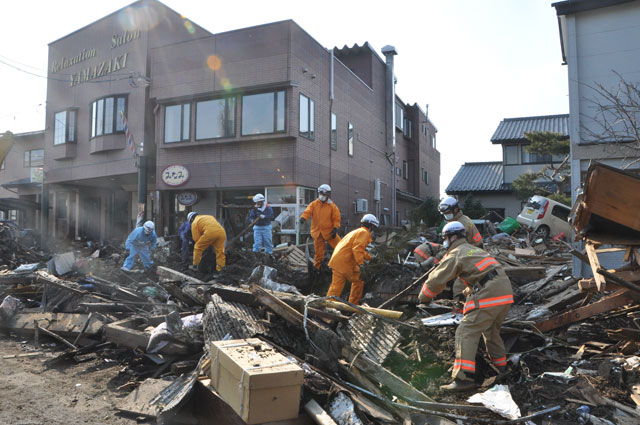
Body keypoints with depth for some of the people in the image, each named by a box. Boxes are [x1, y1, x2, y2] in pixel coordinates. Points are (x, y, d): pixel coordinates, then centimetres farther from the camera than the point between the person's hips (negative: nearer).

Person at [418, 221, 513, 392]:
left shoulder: (455, 255, 0)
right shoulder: (475, 249, 26)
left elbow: (437, 280, 1)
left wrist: (423, 296, 16)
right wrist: (467, 292, 47)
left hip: (488, 295, -9)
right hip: (506, 292, 9)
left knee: (466, 333, -9)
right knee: (492, 331, 28)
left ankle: (464, 378, -17)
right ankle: (500, 364, 43)